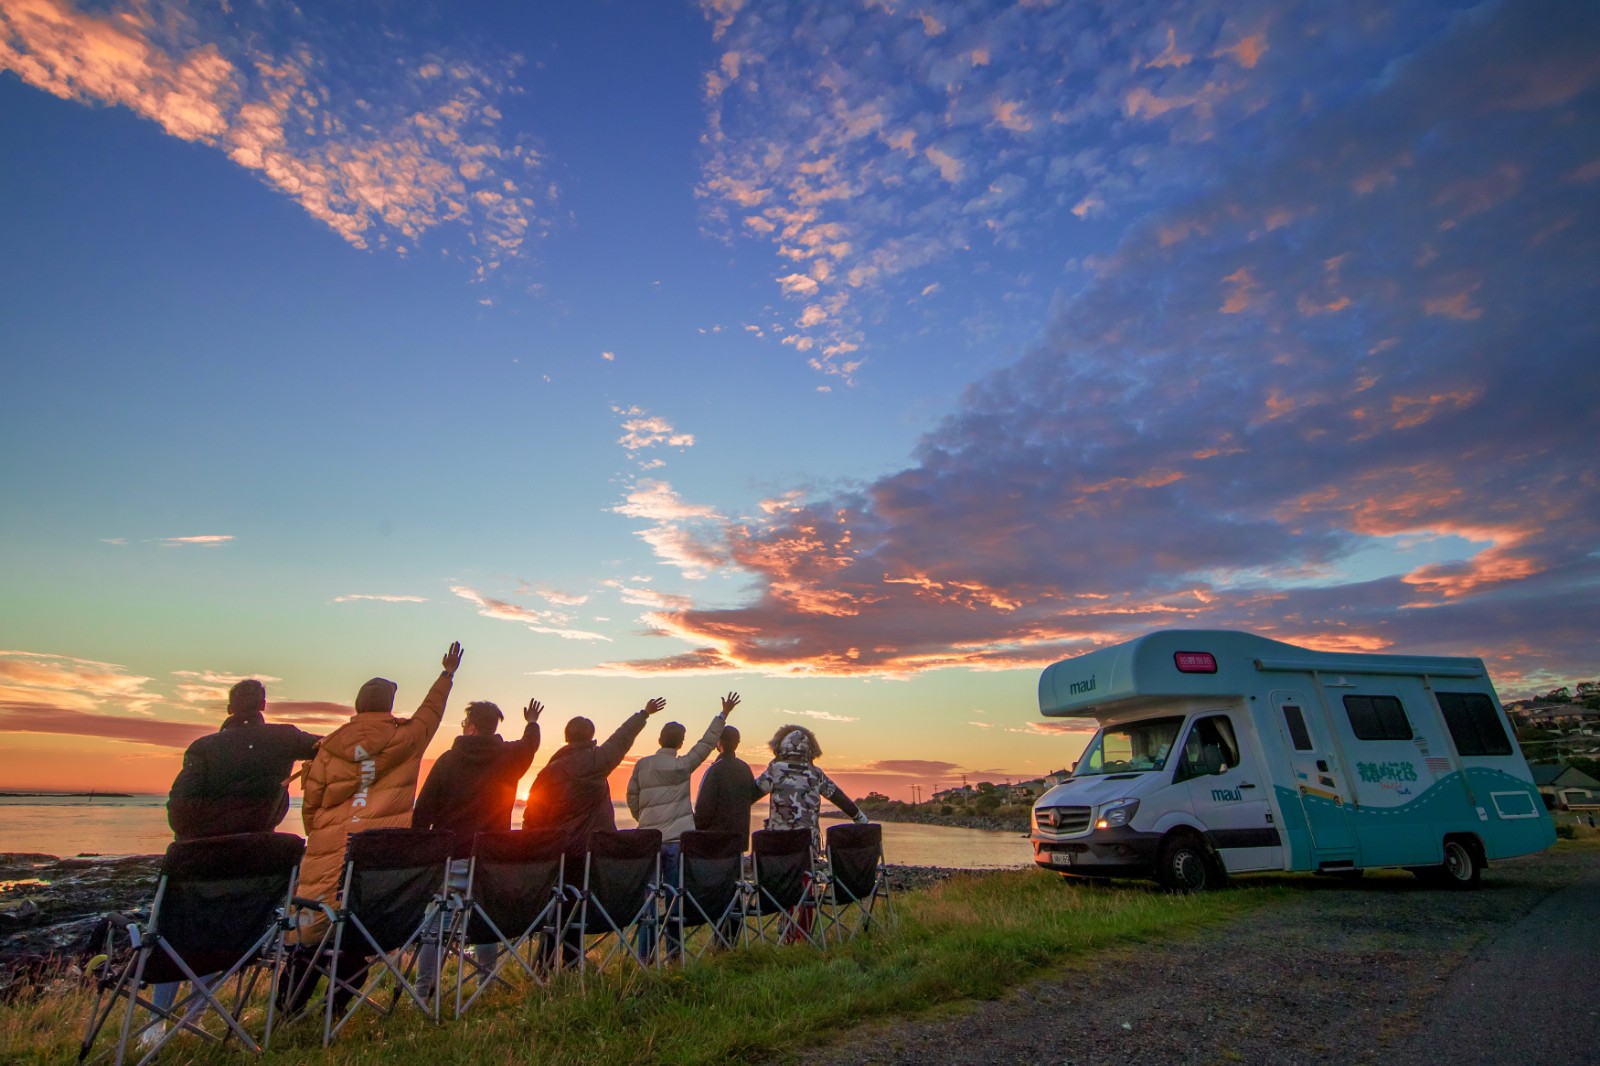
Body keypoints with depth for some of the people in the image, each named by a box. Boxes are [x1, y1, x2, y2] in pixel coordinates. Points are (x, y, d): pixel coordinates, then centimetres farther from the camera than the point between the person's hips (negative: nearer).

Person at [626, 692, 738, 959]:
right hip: (676, 839, -3)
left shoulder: (642, 765, 4)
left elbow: (632, 799, 10)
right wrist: (723, 714, 1)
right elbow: (706, 743, -3)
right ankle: (673, 952, 11)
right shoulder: (682, 766, -5)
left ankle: (645, 954, 13)